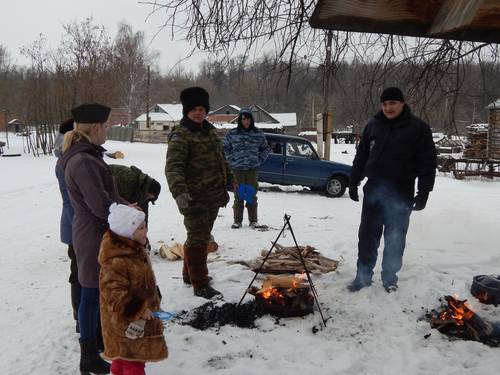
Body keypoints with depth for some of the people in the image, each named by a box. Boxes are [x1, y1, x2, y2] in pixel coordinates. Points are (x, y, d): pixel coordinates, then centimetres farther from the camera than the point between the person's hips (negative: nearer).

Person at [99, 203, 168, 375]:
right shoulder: (116, 262, -30)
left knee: (124, 358, 24)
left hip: (141, 317, 9)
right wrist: (139, 309, -25)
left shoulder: (136, 250, 3)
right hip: (126, 323, -9)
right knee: (133, 361, -1)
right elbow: (113, 294, -30)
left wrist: (151, 305, 22)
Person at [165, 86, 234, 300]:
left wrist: (229, 180, 33)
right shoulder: (180, 136, -14)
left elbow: (220, 158, 27)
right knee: (198, 239, -5)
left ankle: (189, 274, 35)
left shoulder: (209, 131, 14)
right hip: (195, 199, -9)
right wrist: (179, 191, -40)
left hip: (213, 197, 9)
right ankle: (200, 285, 4)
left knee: (201, 237, 19)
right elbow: (173, 167, -25)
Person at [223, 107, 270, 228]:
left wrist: (259, 160, 6)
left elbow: (265, 148, 17)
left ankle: (253, 220, 15)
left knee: (252, 195, 6)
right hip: (237, 169, -1)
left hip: (253, 169, 1)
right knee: (238, 196, 2)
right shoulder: (232, 134, 1)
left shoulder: (258, 134, 5)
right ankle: (237, 221, 10)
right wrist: (231, 160, 1)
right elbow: (225, 148, 11)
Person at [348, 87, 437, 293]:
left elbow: (428, 162, -6)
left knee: (395, 239, 8)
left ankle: (390, 277, 23)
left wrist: (423, 192, -10)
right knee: (367, 236, 7)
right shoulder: (373, 126, 6)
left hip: (401, 195, -3)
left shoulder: (418, 128, -5)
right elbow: (361, 156, 13)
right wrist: (353, 182, 10)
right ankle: (364, 275, 18)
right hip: (373, 191, 3)